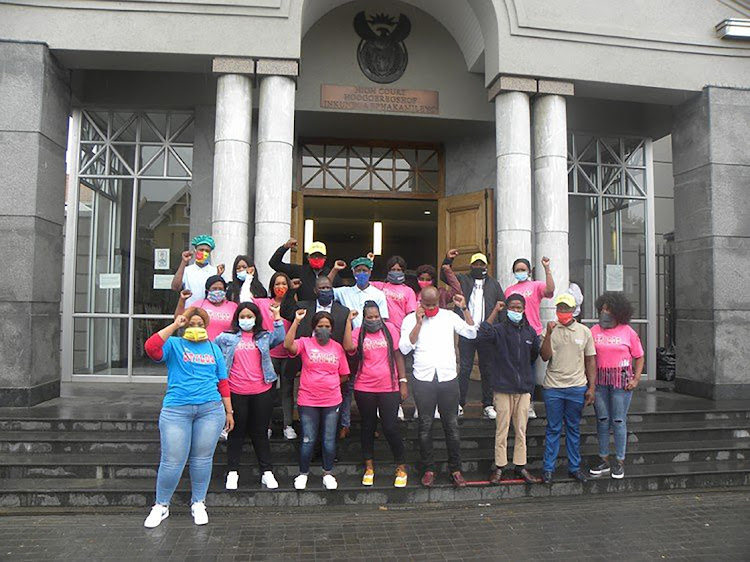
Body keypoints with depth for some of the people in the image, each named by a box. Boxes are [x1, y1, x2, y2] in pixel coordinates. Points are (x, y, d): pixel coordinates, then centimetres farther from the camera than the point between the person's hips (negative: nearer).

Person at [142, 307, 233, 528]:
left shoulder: (213, 349, 15)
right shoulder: (174, 344, 5)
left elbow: (223, 383, 15)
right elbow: (151, 347, -17)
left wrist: (229, 411, 12)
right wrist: (174, 325, -14)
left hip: (211, 409, 2)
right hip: (176, 410, -2)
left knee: (202, 459, 8)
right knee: (172, 462, 1)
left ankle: (198, 504, 26)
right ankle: (161, 506, 22)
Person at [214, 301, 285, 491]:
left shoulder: (264, 337, 6)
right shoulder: (226, 338, 4)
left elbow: (280, 338, -10)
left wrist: (277, 316, -15)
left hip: (262, 391, 1)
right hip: (236, 393, -1)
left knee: (260, 433, 10)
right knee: (236, 433, 11)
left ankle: (267, 472, 18)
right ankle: (232, 472, 22)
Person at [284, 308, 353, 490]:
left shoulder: (337, 347, 6)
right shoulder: (305, 343, -2)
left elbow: (343, 374, 12)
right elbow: (288, 345, -23)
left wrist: (330, 385, 4)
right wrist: (296, 321, -25)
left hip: (332, 401, 2)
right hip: (308, 401, -2)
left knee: (329, 440, 10)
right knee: (308, 440, 5)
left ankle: (328, 474, 26)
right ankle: (303, 474, 24)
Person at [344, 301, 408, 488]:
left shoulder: (389, 328, 1)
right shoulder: (358, 333, 1)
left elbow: (398, 355, 4)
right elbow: (349, 348, -20)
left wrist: (403, 382, 2)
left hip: (389, 388, -1)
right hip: (364, 389, 1)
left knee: (391, 427, 0)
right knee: (368, 427, 13)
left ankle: (401, 468, 18)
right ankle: (369, 467, 29)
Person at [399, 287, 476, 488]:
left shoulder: (449, 316, 6)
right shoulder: (410, 319, 3)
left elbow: (472, 333, 3)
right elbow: (404, 348, -8)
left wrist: (465, 308, -3)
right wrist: (418, 323, -13)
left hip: (448, 378, 1)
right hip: (423, 379, -1)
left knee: (451, 426, 7)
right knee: (425, 426, 7)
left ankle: (455, 469, 17)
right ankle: (428, 469, 19)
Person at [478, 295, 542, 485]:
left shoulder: (530, 332, 9)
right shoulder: (499, 330, -6)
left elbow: (535, 355, 22)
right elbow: (482, 334, -28)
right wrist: (495, 312, -24)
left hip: (524, 389, 4)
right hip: (503, 388, -4)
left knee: (521, 430, 11)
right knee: (502, 430, 2)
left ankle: (520, 466, 21)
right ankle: (499, 467, 12)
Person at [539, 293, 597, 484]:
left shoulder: (584, 331, 4)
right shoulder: (550, 330, 0)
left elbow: (590, 361, 7)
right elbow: (545, 357, -8)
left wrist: (591, 387, 2)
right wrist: (548, 334, -19)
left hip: (577, 388, 1)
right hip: (553, 387, -1)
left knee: (574, 429, 12)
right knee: (553, 429, 5)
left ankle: (574, 467, 22)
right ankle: (548, 468, 13)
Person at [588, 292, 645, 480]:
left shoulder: (628, 331, 1)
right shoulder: (594, 331, 4)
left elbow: (639, 357, 6)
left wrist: (636, 379, -3)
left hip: (621, 380, -2)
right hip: (599, 380, 2)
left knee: (619, 421, 2)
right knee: (602, 420, 8)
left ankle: (619, 462, 15)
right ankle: (604, 460, 20)